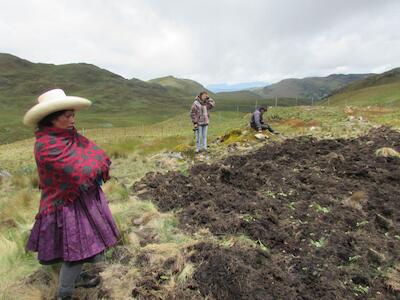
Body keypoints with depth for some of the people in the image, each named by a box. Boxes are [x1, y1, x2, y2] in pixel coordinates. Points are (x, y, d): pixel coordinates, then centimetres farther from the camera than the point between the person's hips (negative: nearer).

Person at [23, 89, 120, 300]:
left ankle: (77, 278, 46)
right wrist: (96, 164, -9)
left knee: (81, 243, 23)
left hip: (83, 198, 9)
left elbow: (98, 154, -2)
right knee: (76, 248, 5)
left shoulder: (69, 135, 1)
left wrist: (90, 170, -17)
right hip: (68, 205, -9)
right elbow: (81, 172, -27)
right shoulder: (47, 146, -26)